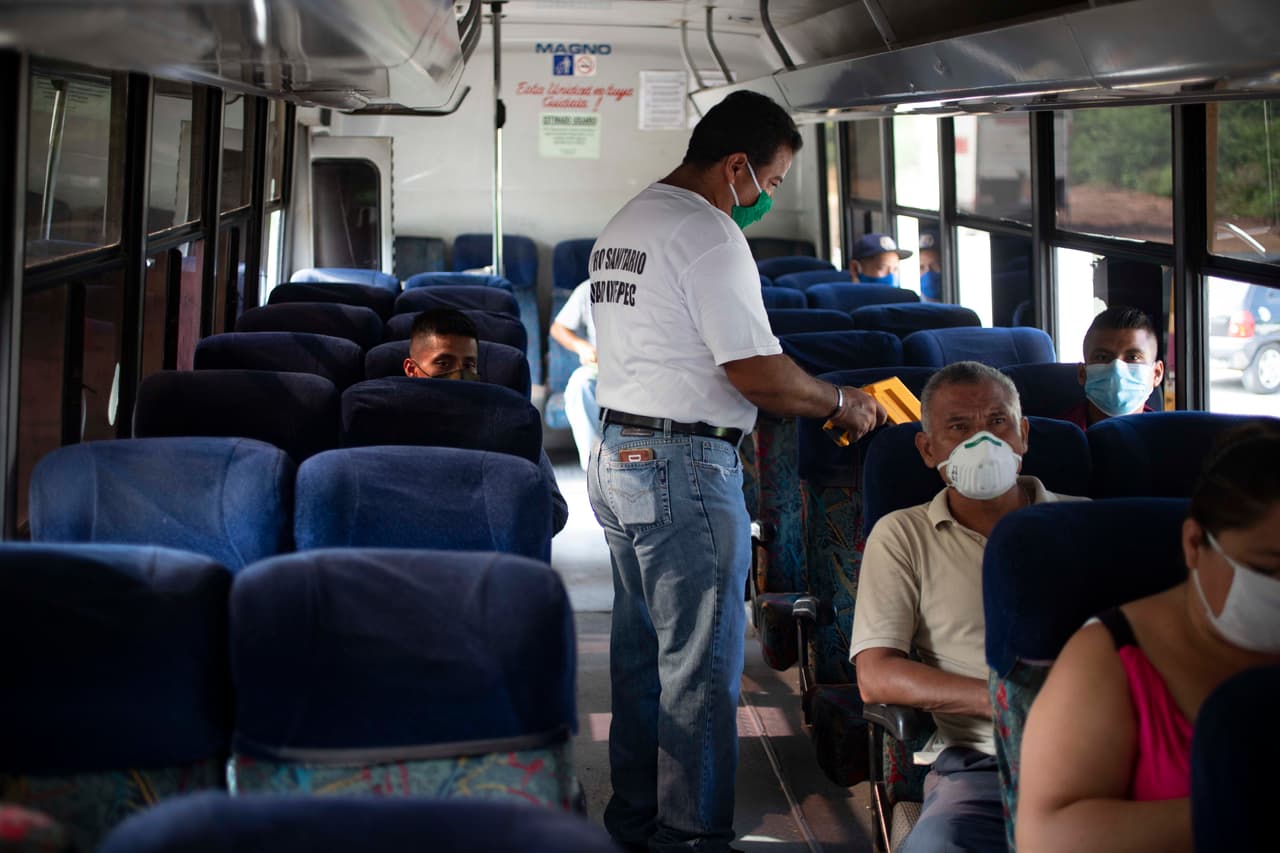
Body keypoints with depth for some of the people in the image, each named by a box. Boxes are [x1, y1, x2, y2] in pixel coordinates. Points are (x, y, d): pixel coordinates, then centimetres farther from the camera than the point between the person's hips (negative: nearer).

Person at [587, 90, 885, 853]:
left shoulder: (624, 226, 15)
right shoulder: (707, 234, -15)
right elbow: (758, 374, -19)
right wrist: (841, 402, -3)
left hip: (617, 456, 10)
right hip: (685, 470, -10)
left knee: (641, 648, 17)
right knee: (701, 665, -2)